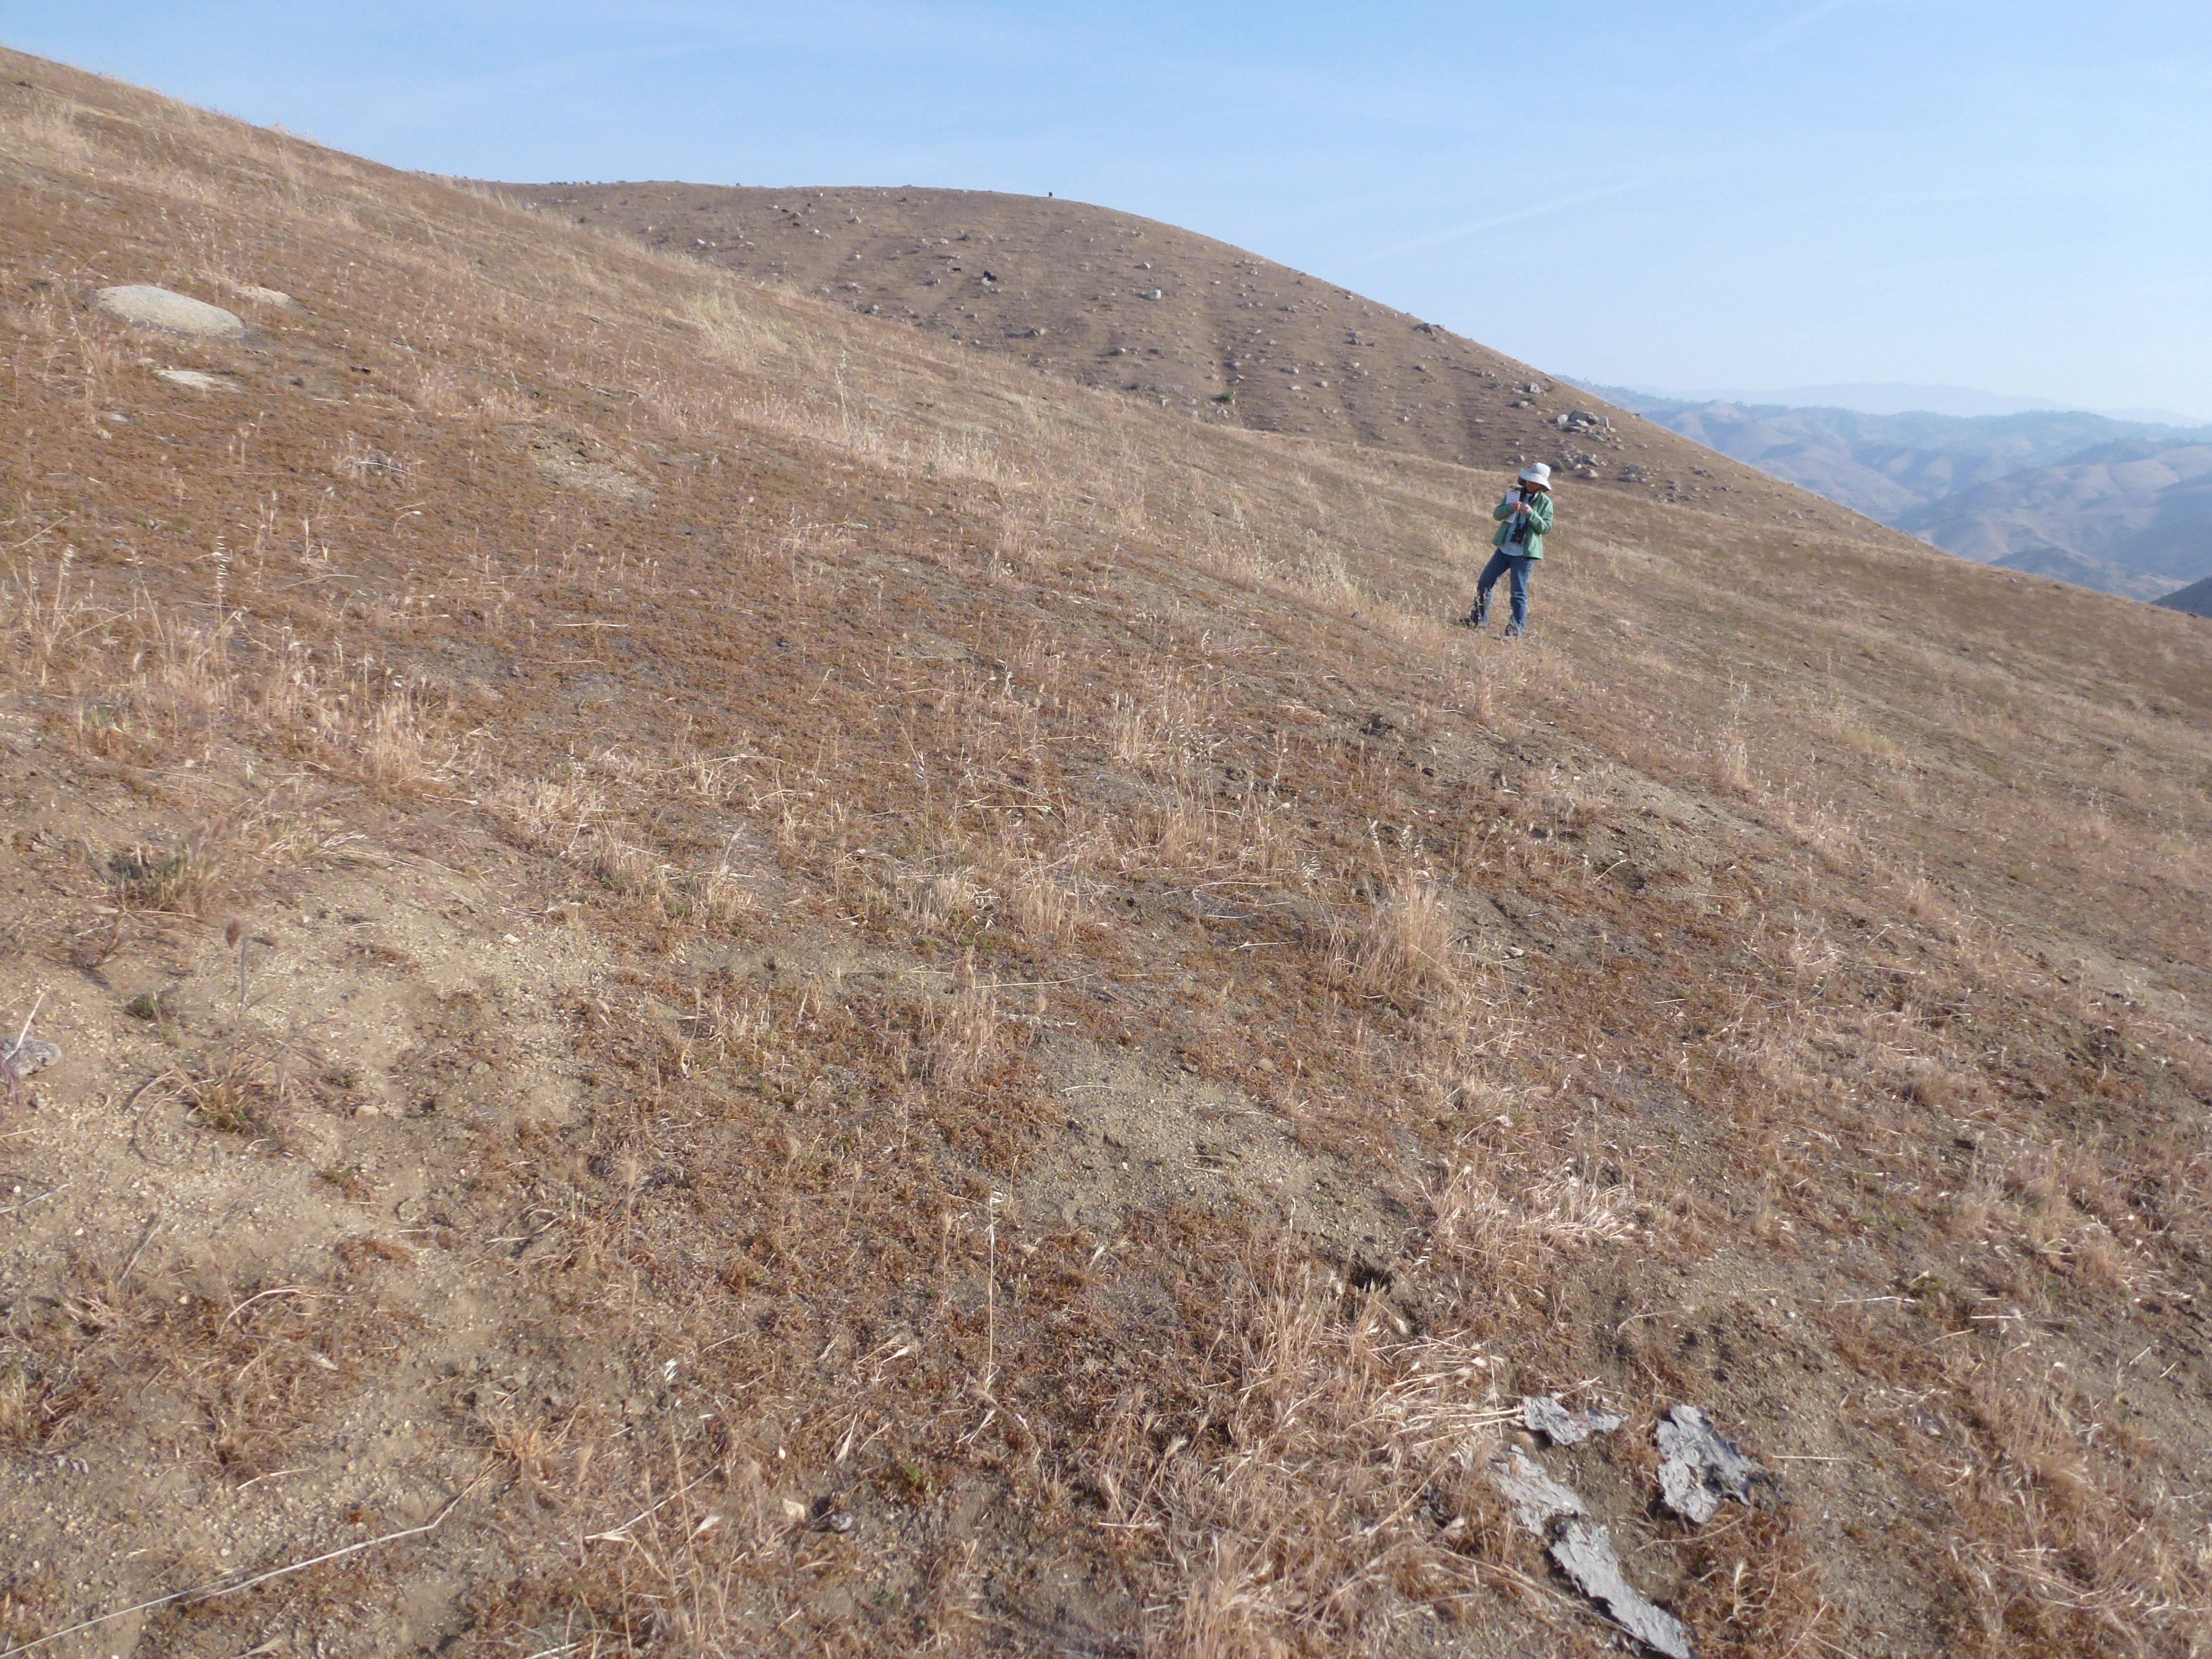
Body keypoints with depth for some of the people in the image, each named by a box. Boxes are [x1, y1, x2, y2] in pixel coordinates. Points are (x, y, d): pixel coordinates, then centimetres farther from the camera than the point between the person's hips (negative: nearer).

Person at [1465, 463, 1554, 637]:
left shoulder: (1545, 502, -3)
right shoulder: (1514, 493, 7)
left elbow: (1546, 528, -8)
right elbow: (1497, 514, 3)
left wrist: (1531, 514, -22)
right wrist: (1510, 508, -17)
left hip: (1525, 553, -5)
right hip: (1505, 549, 5)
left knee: (1519, 593, -4)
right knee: (1485, 583, 7)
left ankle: (1516, 631, 1)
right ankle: (1478, 619, 20)